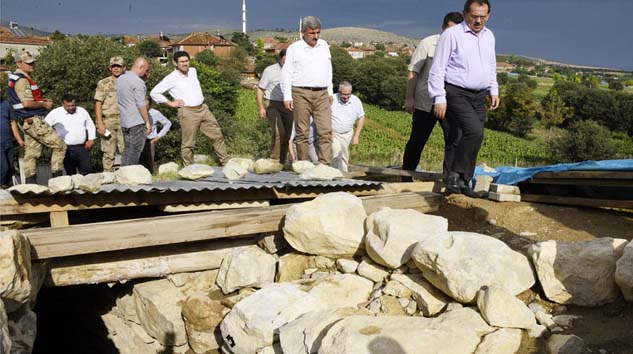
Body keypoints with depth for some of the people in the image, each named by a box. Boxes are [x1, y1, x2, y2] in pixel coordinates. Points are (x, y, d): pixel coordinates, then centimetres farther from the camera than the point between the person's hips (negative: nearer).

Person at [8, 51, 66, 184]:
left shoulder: (24, 78, 17)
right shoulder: (21, 80, -15)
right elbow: (27, 103, -22)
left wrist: (42, 100, 10)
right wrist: (44, 105, -9)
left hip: (28, 122, 10)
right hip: (33, 121, -10)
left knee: (32, 152, 12)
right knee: (59, 145, -8)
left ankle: (30, 181, 16)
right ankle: (57, 177, -7)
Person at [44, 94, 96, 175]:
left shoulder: (83, 111, 10)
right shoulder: (55, 113, 1)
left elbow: (91, 126, 20)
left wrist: (91, 139, 9)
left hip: (82, 148, 2)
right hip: (67, 149, -2)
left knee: (87, 172, -4)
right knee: (70, 173, 2)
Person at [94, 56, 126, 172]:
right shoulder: (103, 84, 2)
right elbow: (98, 104, -3)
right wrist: (100, 123, -12)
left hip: (124, 123, 3)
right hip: (108, 122, -3)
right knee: (109, 153, 0)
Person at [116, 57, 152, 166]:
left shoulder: (120, 79, 14)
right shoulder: (138, 82, -13)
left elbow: (121, 100, 18)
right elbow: (141, 105, -16)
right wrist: (147, 122, -11)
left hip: (124, 121, 8)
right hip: (137, 122, -8)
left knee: (126, 150, 11)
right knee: (135, 152, -4)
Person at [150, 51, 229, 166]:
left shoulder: (193, 71, 11)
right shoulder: (171, 78, -7)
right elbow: (154, 93, -5)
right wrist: (170, 103, -6)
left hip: (203, 109, 6)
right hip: (187, 112, -6)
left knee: (217, 135, 8)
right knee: (188, 143, -2)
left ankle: (226, 162, 18)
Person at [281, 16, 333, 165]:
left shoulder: (324, 45, 15)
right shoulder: (294, 48, 2)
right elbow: (286, 73, 1)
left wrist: (330, 91, 19)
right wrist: (287, 96, -6)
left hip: (322, 94, 3)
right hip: (301, 94, -3)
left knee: (325, 131, -7)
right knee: (302, 132, -1)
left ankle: (325, 165, -8)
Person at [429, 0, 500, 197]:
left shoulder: (489, 36, 14)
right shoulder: (452, 34, -7)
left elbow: (491, 67, 27)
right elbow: (438, 68, -9)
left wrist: (494, 90, 19)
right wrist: (439, 98, -14)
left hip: (479, 96, 6)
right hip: (456, 94, -6)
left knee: (460, 139, 7)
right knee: (475, 131, -23)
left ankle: (461, 183, 14)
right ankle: (456, 175, -12)